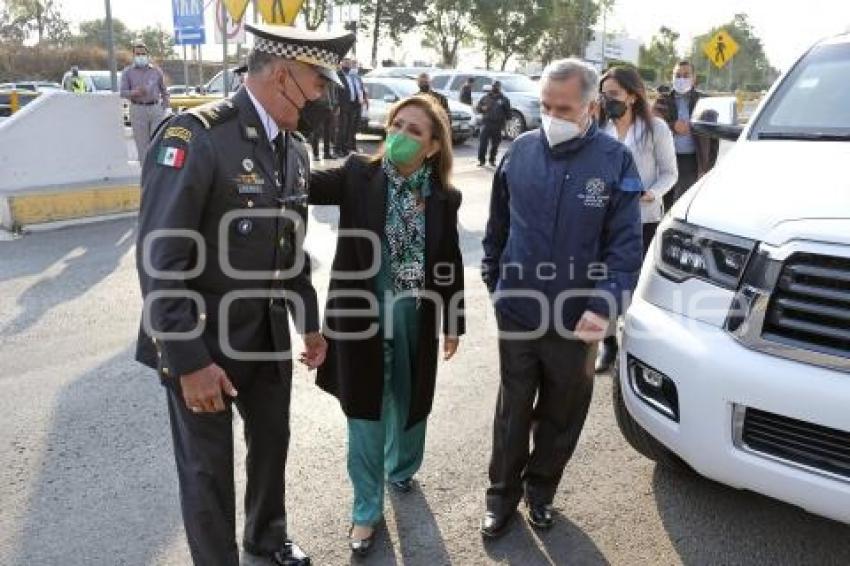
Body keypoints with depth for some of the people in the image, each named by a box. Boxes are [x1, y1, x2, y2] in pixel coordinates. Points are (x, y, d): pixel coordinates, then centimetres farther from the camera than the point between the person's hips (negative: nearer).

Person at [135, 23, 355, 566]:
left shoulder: (296, 148, 3)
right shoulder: (196, 135, -21)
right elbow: (161, 259, -23)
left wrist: (309, 322, 14)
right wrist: (189, 360, -22)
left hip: (270, 336, 7)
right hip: (202, 342, -7)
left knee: (273, 441, 23)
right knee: (208, 468, 11)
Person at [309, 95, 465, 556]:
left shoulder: (442, 198, -3)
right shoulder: (358, 177, -8)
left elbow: (450, 265, 4)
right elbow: (305, 184, -22)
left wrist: (453, 325, 7)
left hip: (417, 320, 2)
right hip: (364, 318, -2)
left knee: (408, 404, 21)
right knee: (366, 414, 10)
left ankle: (400, 469, 51)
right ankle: (367, 510, 29)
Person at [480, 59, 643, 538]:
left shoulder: (616, 161, -9)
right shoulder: (521, 150, -1)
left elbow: (626, 245, -9)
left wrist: (604, 305, -21)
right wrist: (494, 279, 10)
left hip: (576, 319, -1)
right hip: (517, 312, 1)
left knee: (562, 416, 16)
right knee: (513, 411, 14)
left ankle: (541, 489, 39)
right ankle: (504, 493, 33)